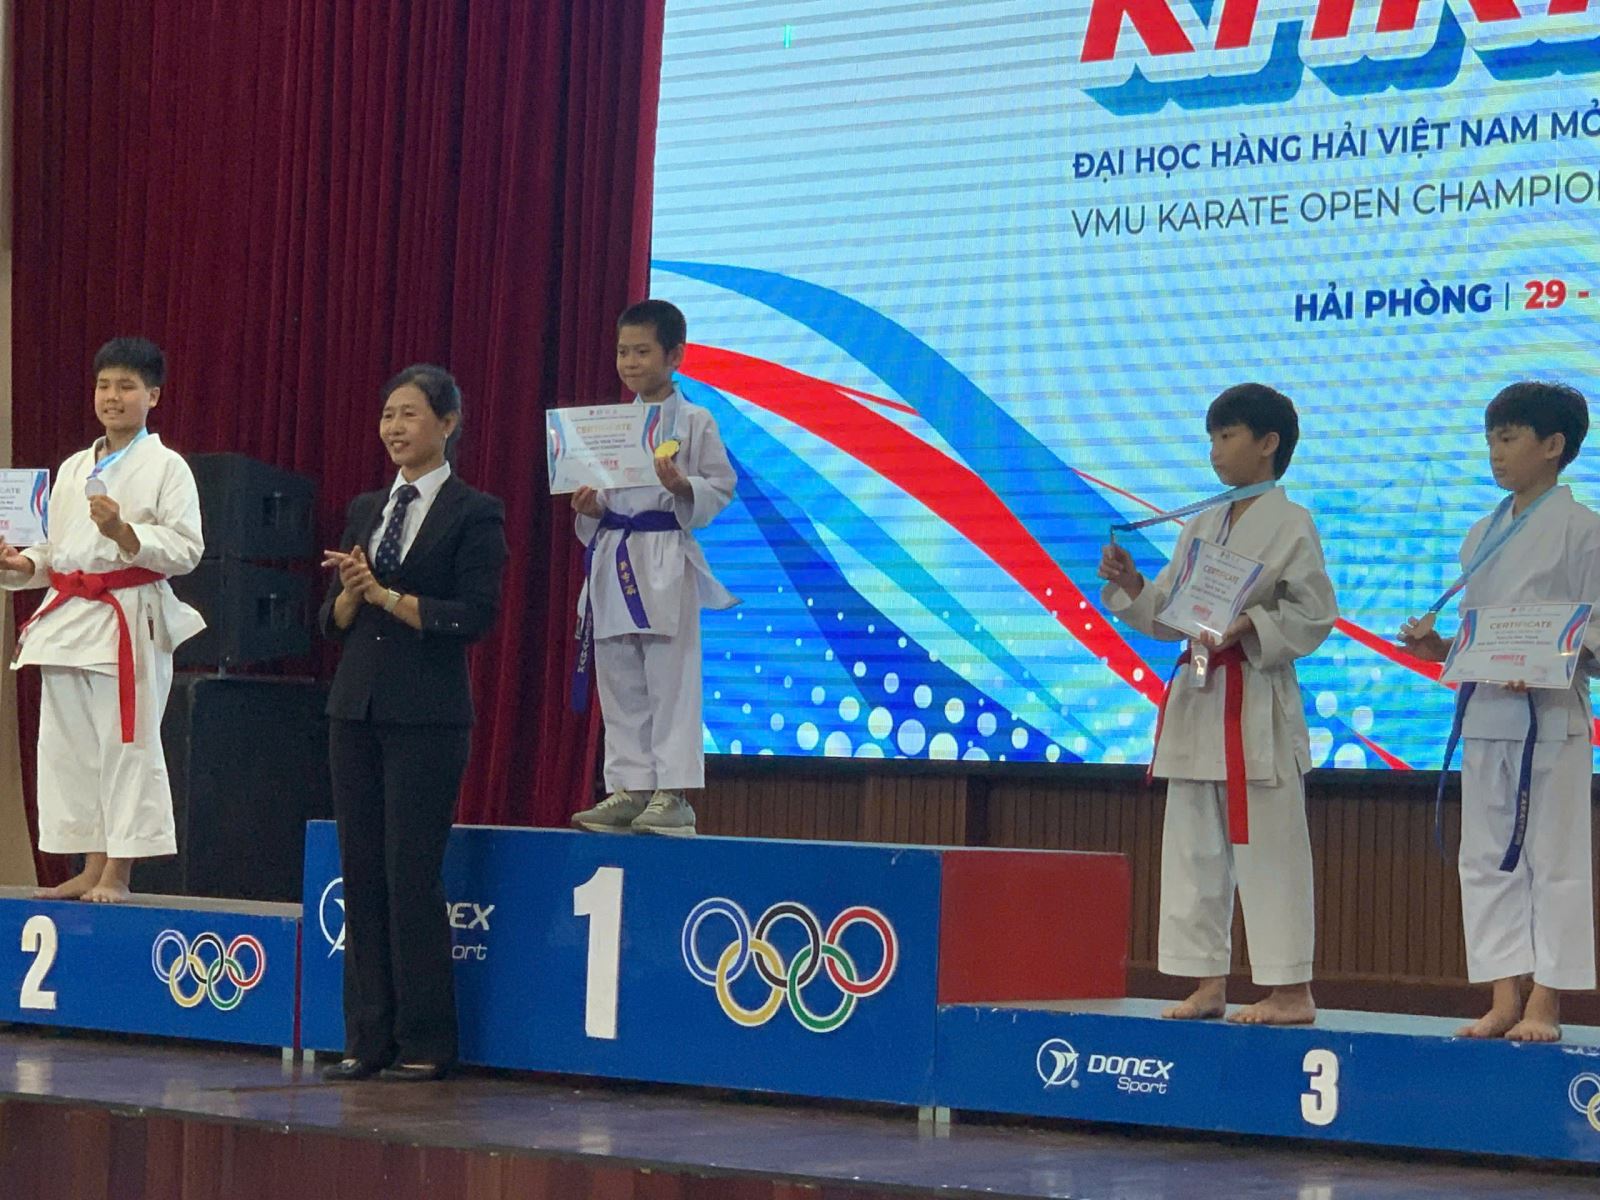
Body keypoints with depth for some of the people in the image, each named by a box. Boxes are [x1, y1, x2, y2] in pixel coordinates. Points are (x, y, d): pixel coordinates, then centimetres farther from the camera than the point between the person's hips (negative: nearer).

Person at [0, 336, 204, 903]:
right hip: (68, 618, 7)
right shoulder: (73, 469, 17)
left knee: (127, 744, -6)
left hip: (129, 618, -7)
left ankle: (116, 873, -2)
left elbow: (185, 550, -9)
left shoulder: (166, 467, -2)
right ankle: (90, 869, 14)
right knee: (68, 743, 7)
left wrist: (123, 532, -21)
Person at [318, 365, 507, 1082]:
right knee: (361, 873, 5)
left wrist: (386, 594, -12)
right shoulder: (365, 510, 15)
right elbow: (333, 621, 14)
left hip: (427, 717, -6)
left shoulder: (474, 513, -3)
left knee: (412, 876, -6)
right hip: (356, 707, 6)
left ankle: (424, 1044, 1)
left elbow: (475, 615, -12)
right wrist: (351, 593, -7)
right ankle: (367, 1040, 10)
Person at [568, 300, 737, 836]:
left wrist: (682, 486, -21)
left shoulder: (694, 422, -1)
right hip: (613, 556, 6)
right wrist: (589, 506, -2)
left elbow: (722, 485, -4)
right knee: (620, 686, 7)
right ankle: (629, 788, 12)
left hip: (666, 558, -6)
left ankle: (673, 795, -5)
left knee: (670, 683, -6)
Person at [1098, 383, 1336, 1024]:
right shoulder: (1201, 526, 15)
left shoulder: (1290, 525, -6)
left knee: (1267, 846, -6)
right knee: (1194, 845, 8)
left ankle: (1292, 990, -1)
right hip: (1196, 698, 8)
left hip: (1258, 705, -8)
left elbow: (1314, 614, -10)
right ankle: (1208, 984, 15)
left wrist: (1250, 627, -22)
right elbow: (1168, 614, 16)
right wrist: (1130, 586, -1)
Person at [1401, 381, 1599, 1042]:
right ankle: (1504, 1000, 13)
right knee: (1487, 859, 7)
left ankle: (1544, 1004, 2)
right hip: (1484, 712, 7)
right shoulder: (1482, 535, 15)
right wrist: (1438, 649, 3)